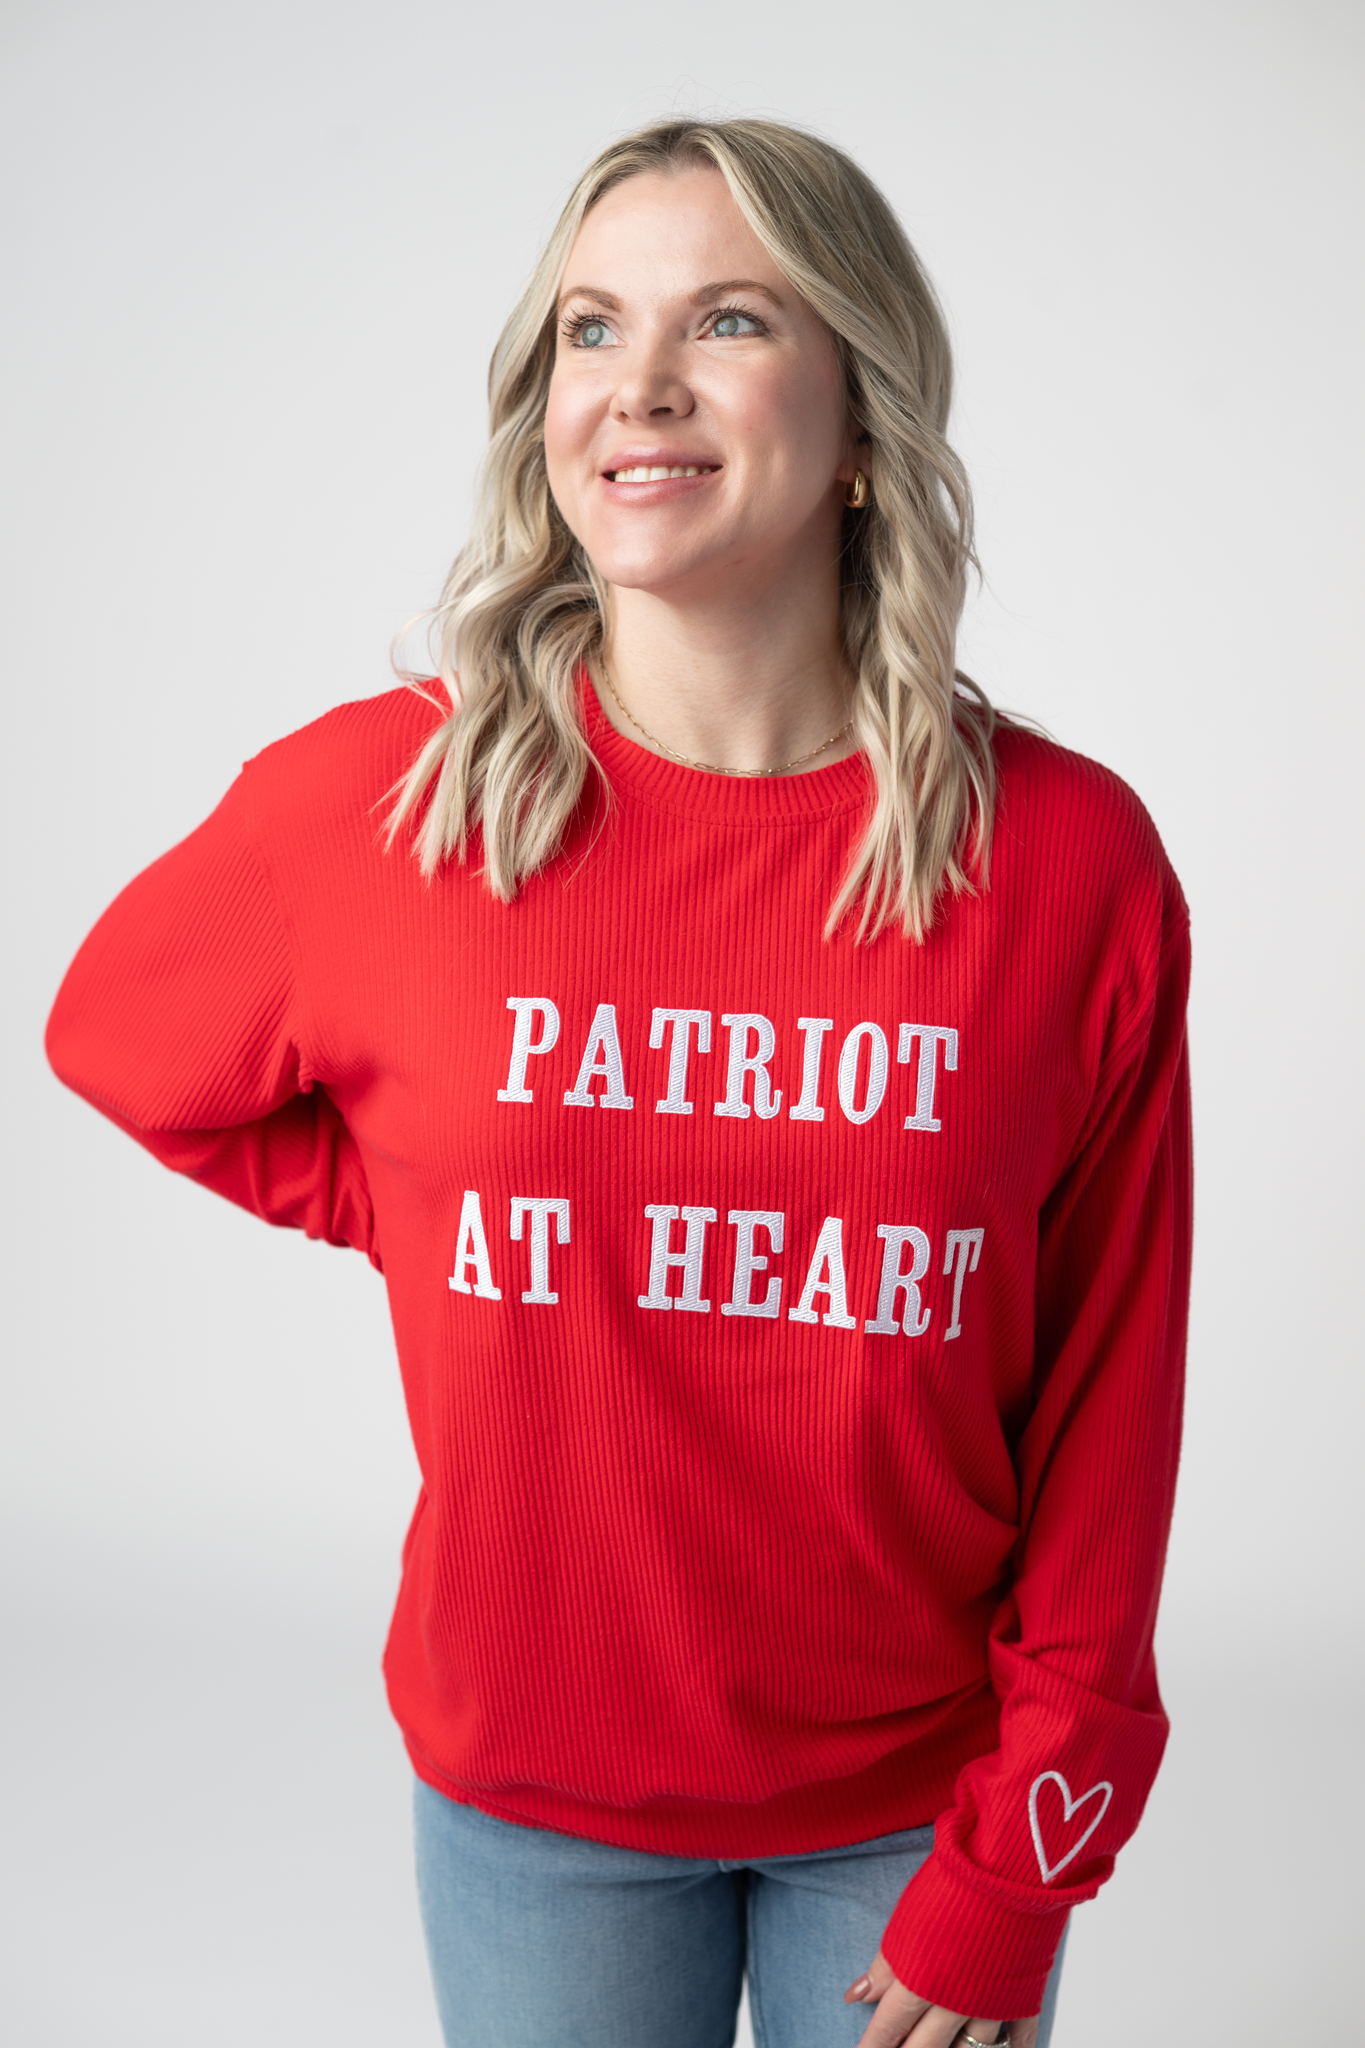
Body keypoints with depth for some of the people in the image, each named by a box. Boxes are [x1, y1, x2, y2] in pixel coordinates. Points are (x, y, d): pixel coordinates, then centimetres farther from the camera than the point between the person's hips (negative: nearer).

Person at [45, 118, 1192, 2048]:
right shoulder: (380, 803, -13)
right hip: (530, 1787, 1)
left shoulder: (1072, 861, -14)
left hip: (916, 1793, 0)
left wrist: (1017, 1867, -5)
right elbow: (119, 1042, 7)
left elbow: (1106, 1394, -8)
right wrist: (437, 1224, -3)